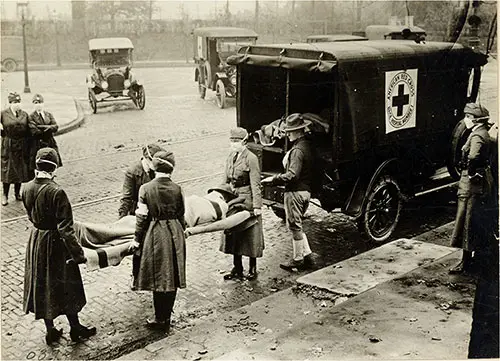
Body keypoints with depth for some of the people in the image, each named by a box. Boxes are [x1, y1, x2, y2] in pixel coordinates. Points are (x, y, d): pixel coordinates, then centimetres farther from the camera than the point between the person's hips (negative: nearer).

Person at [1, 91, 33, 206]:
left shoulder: (24, 114, 7)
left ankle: (17, 193, 26)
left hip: (22, 146, 3)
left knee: (21, 170, 10)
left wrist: (28, 145, 2)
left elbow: (28, 131, 6)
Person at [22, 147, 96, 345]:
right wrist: (78, 253, -20)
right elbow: (65, 228, -26)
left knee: (41, 285, 17)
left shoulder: (27, 189, -7)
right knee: (65, 286, 12)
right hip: (54, 243, -6)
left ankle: (50, 331, 32)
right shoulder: (56, 192, -27)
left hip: (36, 241, 6)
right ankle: (75, 329, 29)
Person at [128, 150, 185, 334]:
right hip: (175, 236, 3)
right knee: (173, 278, 12)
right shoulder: (177, 189, -3)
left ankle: (160, 319, 16)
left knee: (158, 278, 7)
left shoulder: (146, 189, -10)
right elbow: (181, 216, 5)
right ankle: (165, 318, 24)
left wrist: (137, 240, 2)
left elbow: (142, 217, -8)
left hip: (155, 236, -2)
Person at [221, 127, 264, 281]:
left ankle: (252, 269, 17)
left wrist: (257, 206, -17)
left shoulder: (251, 158, -13)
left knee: (250, 236, 4)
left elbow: (255, 185, -15)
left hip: (247, 199, -7)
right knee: (233, 234, 11)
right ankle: (237, 269, 23)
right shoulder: (231, 157, 8)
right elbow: (226, 180, 15)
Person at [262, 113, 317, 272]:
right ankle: (307, 255, 22)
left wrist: (274, 179, -17)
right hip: (306, 190, 10)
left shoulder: (298, 150, -20)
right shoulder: (307, 145, 10)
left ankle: (298, 260, 14)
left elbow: (292, 175, -26)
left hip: (295, 192, -10)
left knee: (294, 226, 3)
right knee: (297, 225, 19)